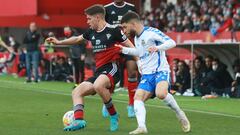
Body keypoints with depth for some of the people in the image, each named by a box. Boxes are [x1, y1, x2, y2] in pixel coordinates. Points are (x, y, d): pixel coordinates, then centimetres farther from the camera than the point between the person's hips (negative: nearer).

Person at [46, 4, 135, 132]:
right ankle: (78, 120, -17)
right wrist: (59, 42, 34)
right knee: (76, 92, 1)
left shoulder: (113, 30, -7)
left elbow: (130, 47, -4)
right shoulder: (91, 32, 14)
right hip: (99, 71, 9)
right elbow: (77, 39, 32)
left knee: (98, 85, -37)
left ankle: (113, 115, -18)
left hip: (112, 68, -9)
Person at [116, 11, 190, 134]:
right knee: (137, 98, -16)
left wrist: (157, 48, -34)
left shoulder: (151, 32, -9)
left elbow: (171, 42, -18)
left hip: (160, 71, -8)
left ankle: (180, 114, -11)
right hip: (147, 74, 8)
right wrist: (124, 50, 36)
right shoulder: (137, 38, 17)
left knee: (161, 94, -34)